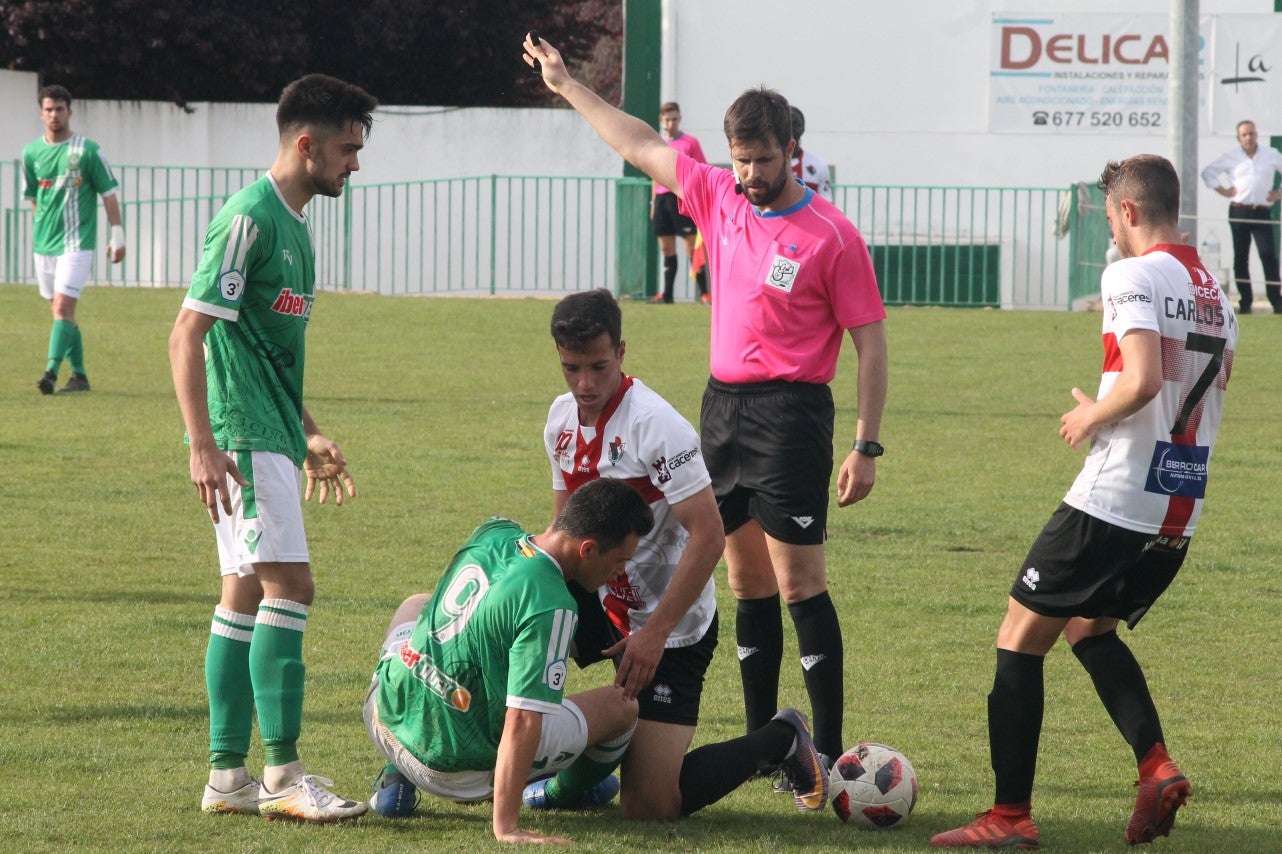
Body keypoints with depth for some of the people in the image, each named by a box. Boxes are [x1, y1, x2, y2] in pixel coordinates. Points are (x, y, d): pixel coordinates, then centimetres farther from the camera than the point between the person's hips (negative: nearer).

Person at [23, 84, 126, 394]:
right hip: (44, 245, 5)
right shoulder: (31, 153, 7)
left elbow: (109, 194, -2)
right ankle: (79, 375, 18)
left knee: (62, 307, -17)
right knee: (62, 311, 9)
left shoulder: (88, 150, -5)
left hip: (77, 243, -5)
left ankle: (52, 370, -25)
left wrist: (117, 236, -4)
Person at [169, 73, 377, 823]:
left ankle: (228, 776, 12)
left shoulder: (292, 223, 15)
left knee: (247, 593, 9)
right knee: (290, 586, -13)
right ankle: (283, 774, -13)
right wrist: (202, 446, -23)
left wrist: (309, 435, 29)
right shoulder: (249, 219, -14)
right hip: (244, 438, -10)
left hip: (271, 436, 10)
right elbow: (188, 334, -18)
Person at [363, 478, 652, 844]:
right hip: (457, 772, -7)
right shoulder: (551, 607, -24)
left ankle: (397, 778, 31)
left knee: (417, 605, 37)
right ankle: (569, 791, 43)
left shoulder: (493, 532, -2)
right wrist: (505, 828, -28)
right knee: (620, 705, 8)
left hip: (384, 715, 7)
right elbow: (521, 721, -28)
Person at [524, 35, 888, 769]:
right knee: (749, 586, 11)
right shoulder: (717, 197, 8)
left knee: (800, 585, -10)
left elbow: (870, 341, -8)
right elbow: (642, 146, 21)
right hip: (724, 406, 7)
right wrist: (569, 87, 27)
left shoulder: (832, 236, -10)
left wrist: (867, 446, -13)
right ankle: (760, 737, 18)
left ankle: (827, 753, -8)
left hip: (790, 413, -7)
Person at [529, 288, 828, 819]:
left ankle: (781, 740, 12)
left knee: (650, 807, -13)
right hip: (606, 601, 8)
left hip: (672, 627, -8)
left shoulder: (655, 425, -23)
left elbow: (709, 536, -25)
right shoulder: (562, 417, 2)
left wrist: (653, 634, -26)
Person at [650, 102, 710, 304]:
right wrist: (653, 203, 18)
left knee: (691, 247, -8)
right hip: (662, 198, 6)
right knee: (666, 248, 8)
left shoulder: (690, 143, -2)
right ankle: (666, 294, 13)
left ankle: (704, 293, -7)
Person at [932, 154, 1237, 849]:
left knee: (1020, 637, 3)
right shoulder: (1215, 292, 13)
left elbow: (1142, 380, -25)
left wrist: (1090, 418, -7)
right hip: (1180, 514, 8)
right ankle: (1156, 767, 8)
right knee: (1087, 626, 26)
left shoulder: (1134, 276, -12)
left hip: (1112, 501, -8)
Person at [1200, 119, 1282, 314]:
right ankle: (1245, 302, 8)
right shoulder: (1230, 157, 9)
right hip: (1238, 212, 1)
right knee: (1240, 258, 2)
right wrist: (1222, 190, 5)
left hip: (1263, 213, -1)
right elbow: (1208, 172, 15)